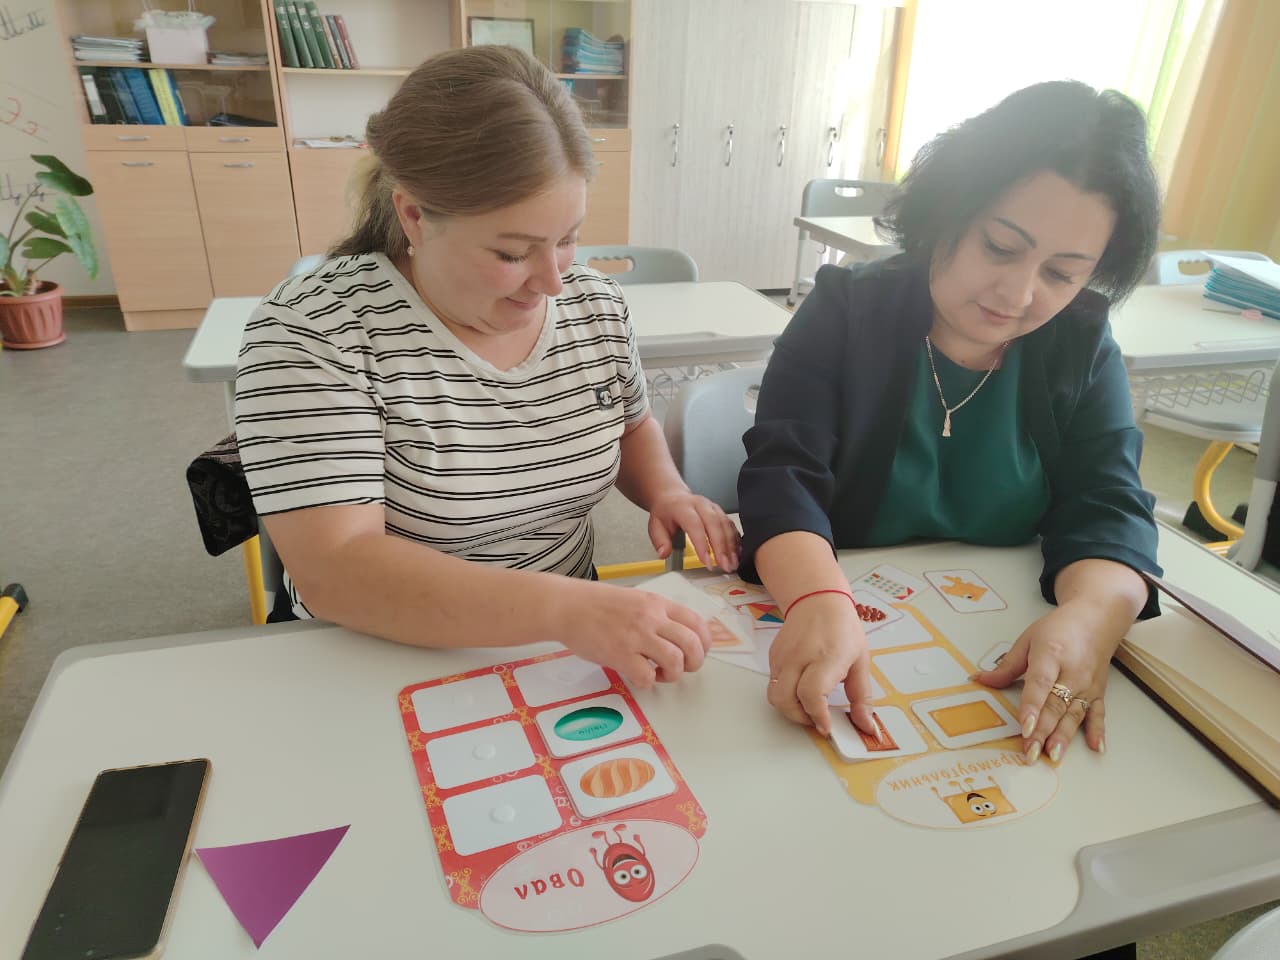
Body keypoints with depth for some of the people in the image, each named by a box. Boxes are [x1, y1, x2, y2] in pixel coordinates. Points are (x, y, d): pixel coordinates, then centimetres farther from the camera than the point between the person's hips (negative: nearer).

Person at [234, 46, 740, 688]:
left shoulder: (596, 305, -3)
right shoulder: (311, 330, -18)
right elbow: (334, 570, -26)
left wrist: (666, 492, -6)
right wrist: (564, 607, -35)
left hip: (568, 647, 4)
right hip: (375, 666, -3)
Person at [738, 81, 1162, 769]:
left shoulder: (1081, 350, 2)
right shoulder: (847, 312, -7)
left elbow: (1107, 512, -6)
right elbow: (783, 480, -18)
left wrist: (1092, 615, -28)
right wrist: (819, 600, -38)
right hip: (841, 623, -3)